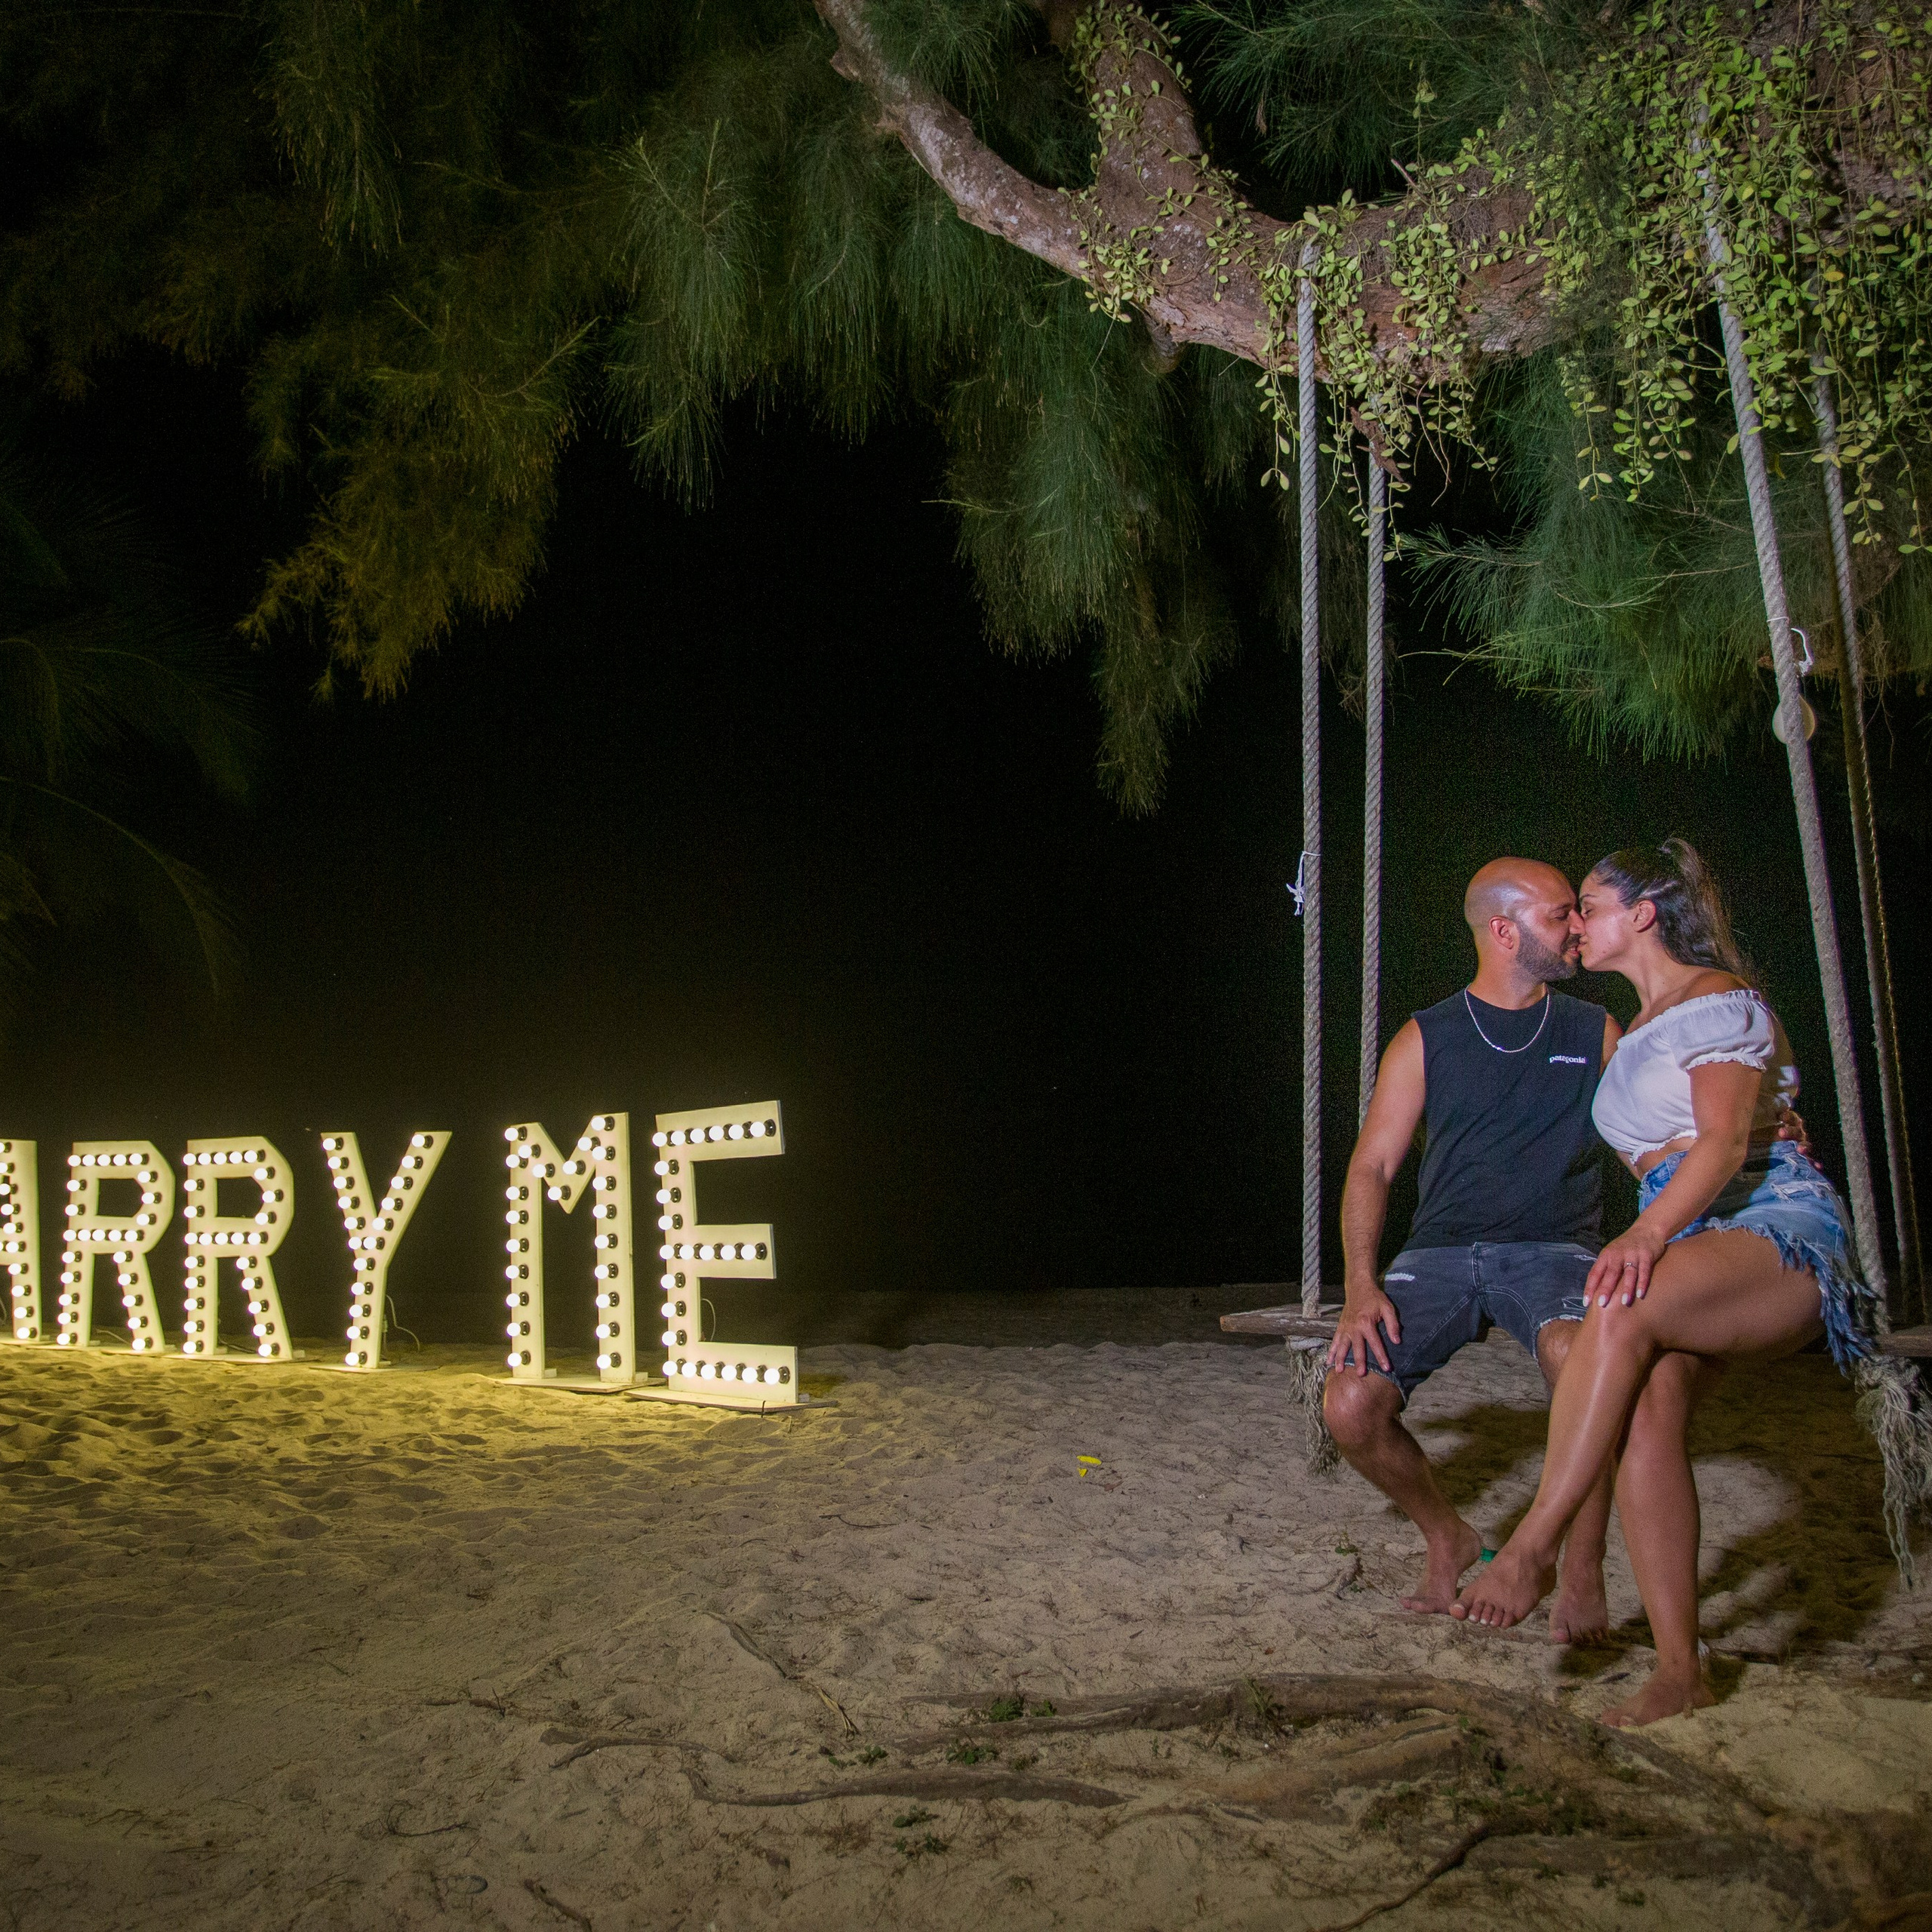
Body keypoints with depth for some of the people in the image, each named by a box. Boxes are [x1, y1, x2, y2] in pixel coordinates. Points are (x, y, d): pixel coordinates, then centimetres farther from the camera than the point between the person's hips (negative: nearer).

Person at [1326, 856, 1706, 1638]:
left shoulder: (1594, 1034, 11)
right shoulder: (1426, 1039, 7)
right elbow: (1371, 1167, 4)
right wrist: (1361, 1287, -11)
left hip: (1554, 1250, -1)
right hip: (1441, 1250, 1)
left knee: (1579, 1355, -37)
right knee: (1349, 1406, -20)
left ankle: (1582, 1573, -17)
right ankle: (1447, 1539, 11)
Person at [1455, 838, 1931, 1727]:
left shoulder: (1718, 1000, -1)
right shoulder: (1636, 1033, 26)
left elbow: (1726, 1141, -17)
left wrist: (1648, 1234, -31)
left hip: (1775, 1221, -7)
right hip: (1681, 1245, 7)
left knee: (1621, 1315, -36)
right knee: (1646, 1406, -23)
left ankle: (1532, 1549, -36)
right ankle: (1679, 1669, -23)